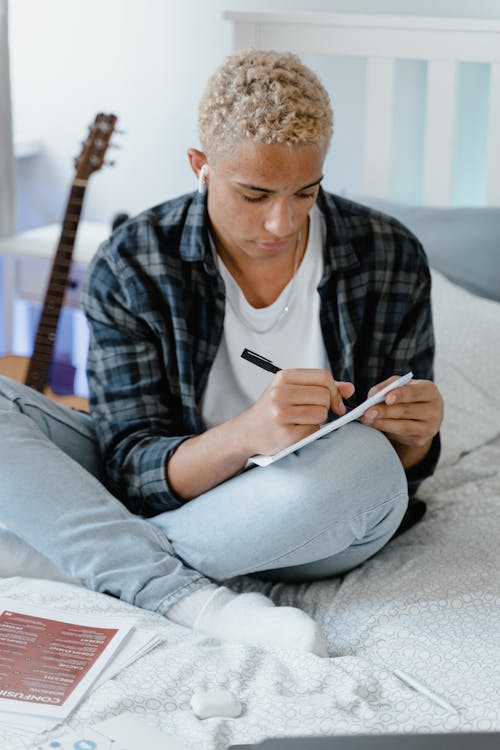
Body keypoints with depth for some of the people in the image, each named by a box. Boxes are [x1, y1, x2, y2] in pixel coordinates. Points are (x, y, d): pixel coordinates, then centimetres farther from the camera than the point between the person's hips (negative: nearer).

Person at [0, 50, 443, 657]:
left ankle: (82, 555, -20)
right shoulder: (130, 266, -12)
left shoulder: (391, 260, -8)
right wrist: (247, 435, -38)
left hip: (308, 533, 0)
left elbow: (402, 466, 0)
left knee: (367, 461, -36)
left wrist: (414, 438, -26)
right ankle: (191, 600, -32)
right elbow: (132, 472, -17)